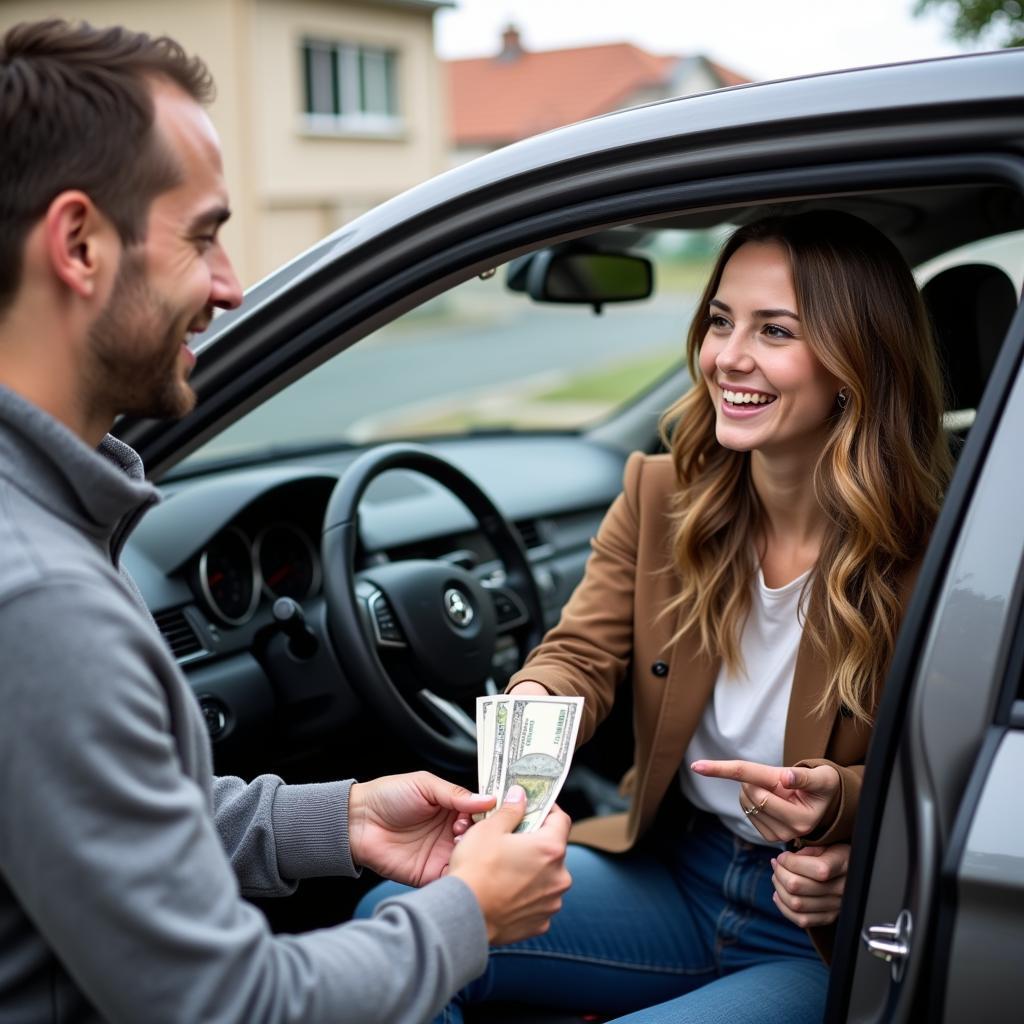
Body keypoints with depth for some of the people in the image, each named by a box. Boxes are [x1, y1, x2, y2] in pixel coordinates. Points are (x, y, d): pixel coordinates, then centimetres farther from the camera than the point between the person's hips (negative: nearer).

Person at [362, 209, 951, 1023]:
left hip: (825, 935, -4)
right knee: (395, 920, -15)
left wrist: (842, 798, -28)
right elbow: (581, 656, -3)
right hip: (672, 869, 4)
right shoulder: (661, 495, -3)